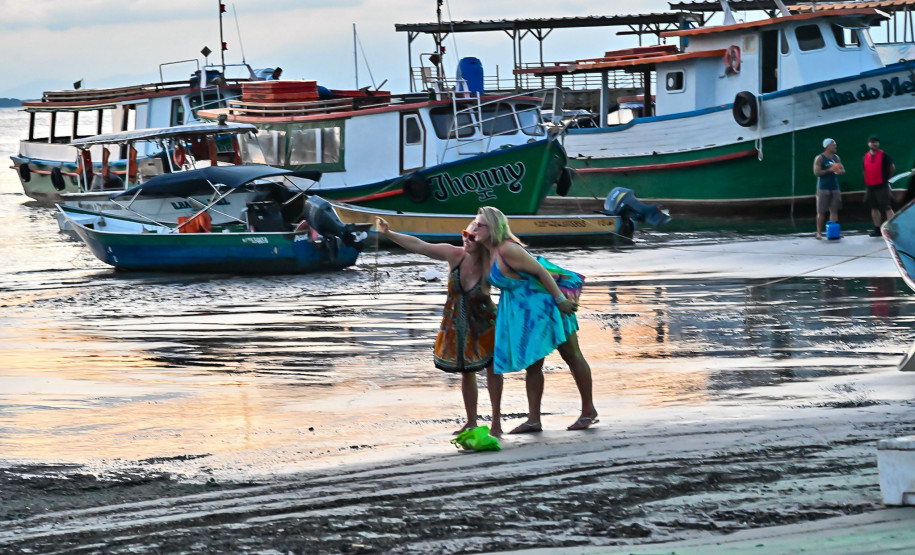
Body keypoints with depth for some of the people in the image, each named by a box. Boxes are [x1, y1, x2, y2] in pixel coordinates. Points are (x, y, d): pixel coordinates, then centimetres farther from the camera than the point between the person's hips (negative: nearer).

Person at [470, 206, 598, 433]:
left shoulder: (507, 250, -25)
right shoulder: (490, 252, 4)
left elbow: (540, 271, -24)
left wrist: (560, 299, -25)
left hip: (542, 304, -10)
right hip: (523, 312, 10)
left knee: (571, 356, 3)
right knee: (532, 364, 8)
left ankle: (589, 411, 11)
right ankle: (533, 420, 10)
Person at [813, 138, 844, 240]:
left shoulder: (836, 158, 13)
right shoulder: (819, 158, -3)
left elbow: (843, 170, 14)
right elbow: (816, 172, -12)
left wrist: (839, 171, -10)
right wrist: (829, 170, -22)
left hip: (835, 188, 5)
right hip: (823, 188, -5)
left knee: (834, 211, 1)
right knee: (821, 212, -4)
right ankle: (819, 232, -1)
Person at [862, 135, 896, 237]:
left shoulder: (883, 155, -5)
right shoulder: (866, 156, 11)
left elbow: (892, 168, -1)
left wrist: (886, 177, 9)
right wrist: (866, 184, 15)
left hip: (882, 186, -6)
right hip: (870, 186, 6)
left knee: (887, 208, -9)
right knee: (874, 208, 10)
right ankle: (877, 229, 17)